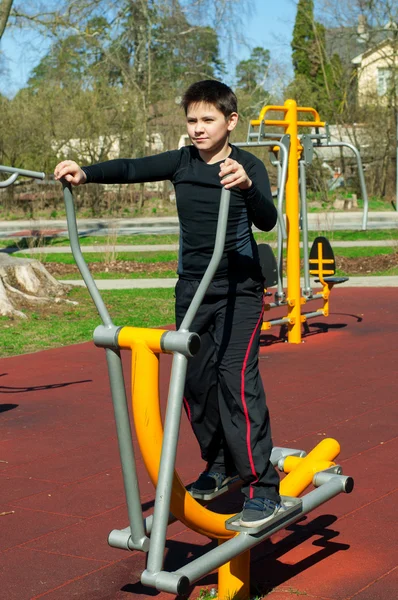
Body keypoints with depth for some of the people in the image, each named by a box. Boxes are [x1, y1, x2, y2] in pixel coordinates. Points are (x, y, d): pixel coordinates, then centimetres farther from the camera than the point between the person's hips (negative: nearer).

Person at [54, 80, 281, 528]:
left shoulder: (247, 166, -9)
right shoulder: (181, 162, 4)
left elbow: (267, 221, -23)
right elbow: (131, 169, -2)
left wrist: (246, 186, -42)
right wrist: (85, 173, -18)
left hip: (239, 288, -5)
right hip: (192, 287, 5)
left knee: (236, 374, -17)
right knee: (195, 378, 9)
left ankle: (261, 486, -13)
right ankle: (219, 466, 27)